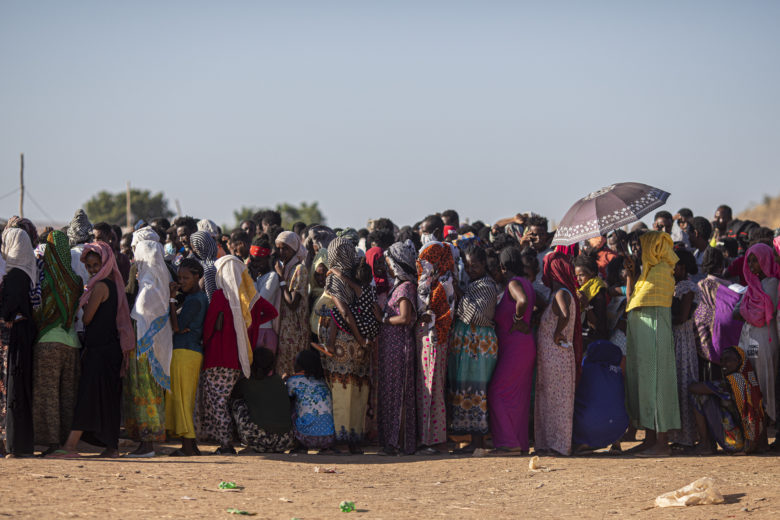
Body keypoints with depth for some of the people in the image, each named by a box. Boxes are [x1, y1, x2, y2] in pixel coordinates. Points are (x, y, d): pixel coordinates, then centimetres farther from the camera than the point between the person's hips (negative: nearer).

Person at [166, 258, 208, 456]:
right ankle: (191, 445, 13)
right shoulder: (200, 297, 18)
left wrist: (172, 299, -11)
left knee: (181, 397, -6)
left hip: (185, 352, -10)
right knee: (187, 400, 12)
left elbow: (177, 326, -15)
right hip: (195, 352, 10)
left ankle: (187, 446, -7)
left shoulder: (194, 300, -13)